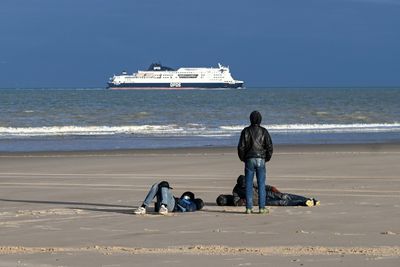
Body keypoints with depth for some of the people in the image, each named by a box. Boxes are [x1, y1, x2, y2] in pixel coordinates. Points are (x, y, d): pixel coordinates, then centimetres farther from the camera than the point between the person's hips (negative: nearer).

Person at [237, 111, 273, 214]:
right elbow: (270, 147, -3)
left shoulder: (245, 131, -2)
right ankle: (262, 207, -1)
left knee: (249, 185, 3)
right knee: (261, 185, 2)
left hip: (249, 160, 0)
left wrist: (242, 158, 10)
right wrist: (267, 158, 11)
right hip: (261, 160, 0)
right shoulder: (264, 131, -1)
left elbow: (241, 147, -5)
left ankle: (249, 208, 0)